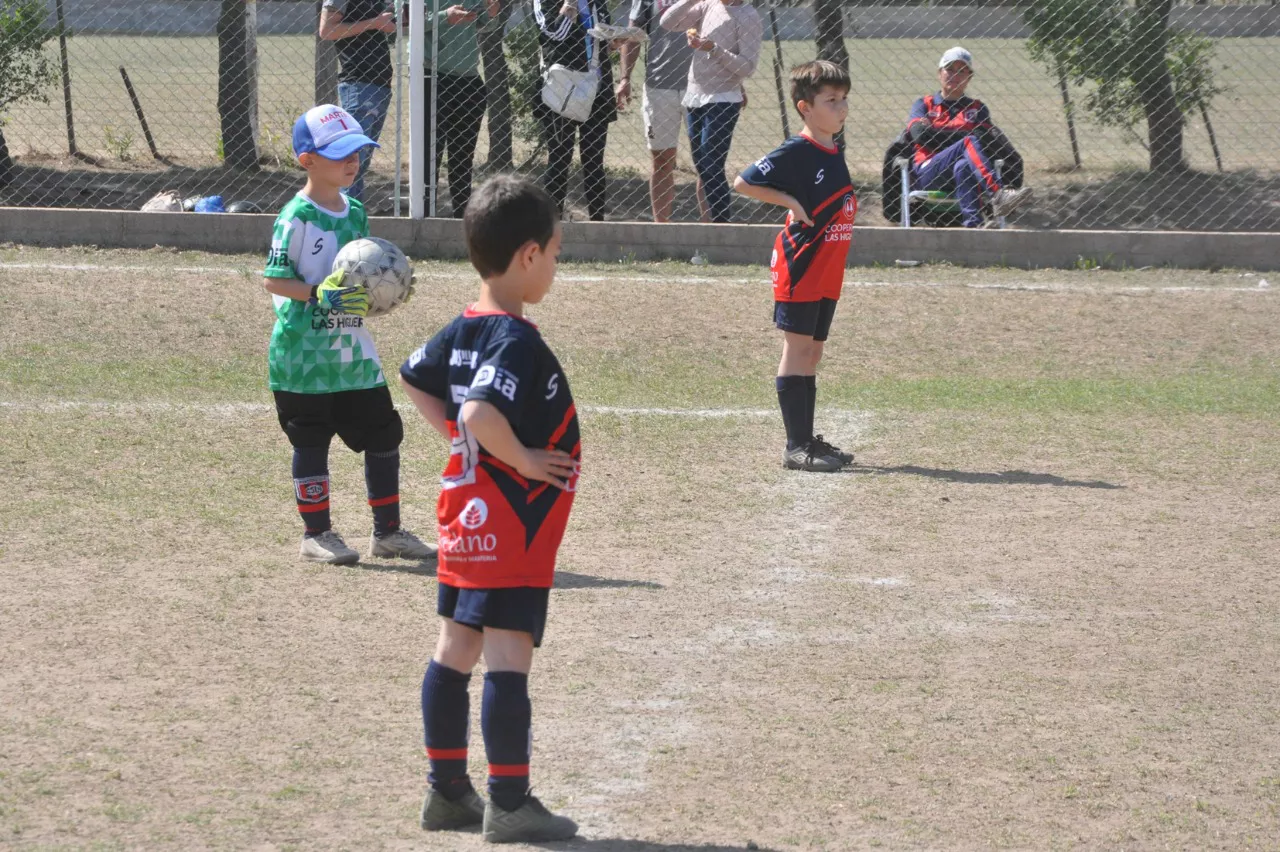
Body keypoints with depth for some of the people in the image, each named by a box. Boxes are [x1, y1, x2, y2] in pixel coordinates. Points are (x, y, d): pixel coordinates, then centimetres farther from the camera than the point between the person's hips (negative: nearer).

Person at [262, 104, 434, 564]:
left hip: (354, 352, 7)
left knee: (383, 434, 9)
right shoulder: (296, 217, -13)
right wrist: (320, 295, -26)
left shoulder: (355, 213, 10)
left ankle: (387, 530, 20)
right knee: (311, 442, 3)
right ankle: (316, 533, 14)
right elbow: (273, 279, -15)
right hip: (304, 351, -7)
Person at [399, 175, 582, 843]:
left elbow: (414, 379, 23)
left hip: (467, 512, 10)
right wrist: (521, 459, -20)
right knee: (508, 656, -7)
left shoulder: (463, 330, 7)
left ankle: (447, 792, 21)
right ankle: (509, 804, -5)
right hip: (513, 526, -10)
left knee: (456, 648, 13)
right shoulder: (517, 341, -21)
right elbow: (481, 413, -35)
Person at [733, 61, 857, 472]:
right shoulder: (796, 152, -14)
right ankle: (796, 447, -4)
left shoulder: (834, 152, 11)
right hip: (800, 268, -8)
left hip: (828, 274, 8)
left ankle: (808, 440, 20)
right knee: (798, 349, -5)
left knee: (812, 352, 13)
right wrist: (790, 202, -18)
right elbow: (743, 183, -16)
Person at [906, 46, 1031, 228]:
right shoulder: (924, 105, 22)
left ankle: (973, 225, -62)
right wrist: (965, 136, -7)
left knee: (964, 166, -39)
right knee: (969, 143, -31)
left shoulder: (976, 109, 26)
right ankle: (998, 194, -57)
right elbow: (920, 133, -2)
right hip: (926, 173, -1)